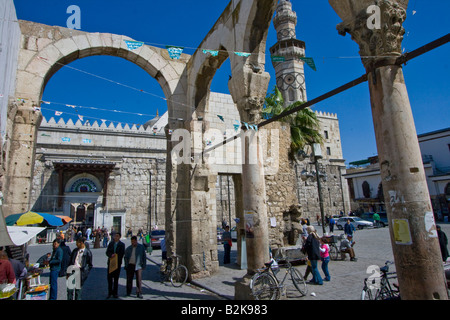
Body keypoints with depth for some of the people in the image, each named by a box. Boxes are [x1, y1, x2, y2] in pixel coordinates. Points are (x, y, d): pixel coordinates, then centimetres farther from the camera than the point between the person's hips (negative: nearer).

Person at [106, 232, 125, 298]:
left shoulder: (122, 244, 0)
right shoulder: (111, 243, 9)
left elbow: (122, 254, -4)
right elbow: (107, 252, 4)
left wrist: (115, 256, -14)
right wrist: (111, 255, -14)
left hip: (118, 263, -2)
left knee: (116, 278, 4)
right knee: (109, 277, 3)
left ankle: (115, 293, 14)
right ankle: (110, 292, 17)